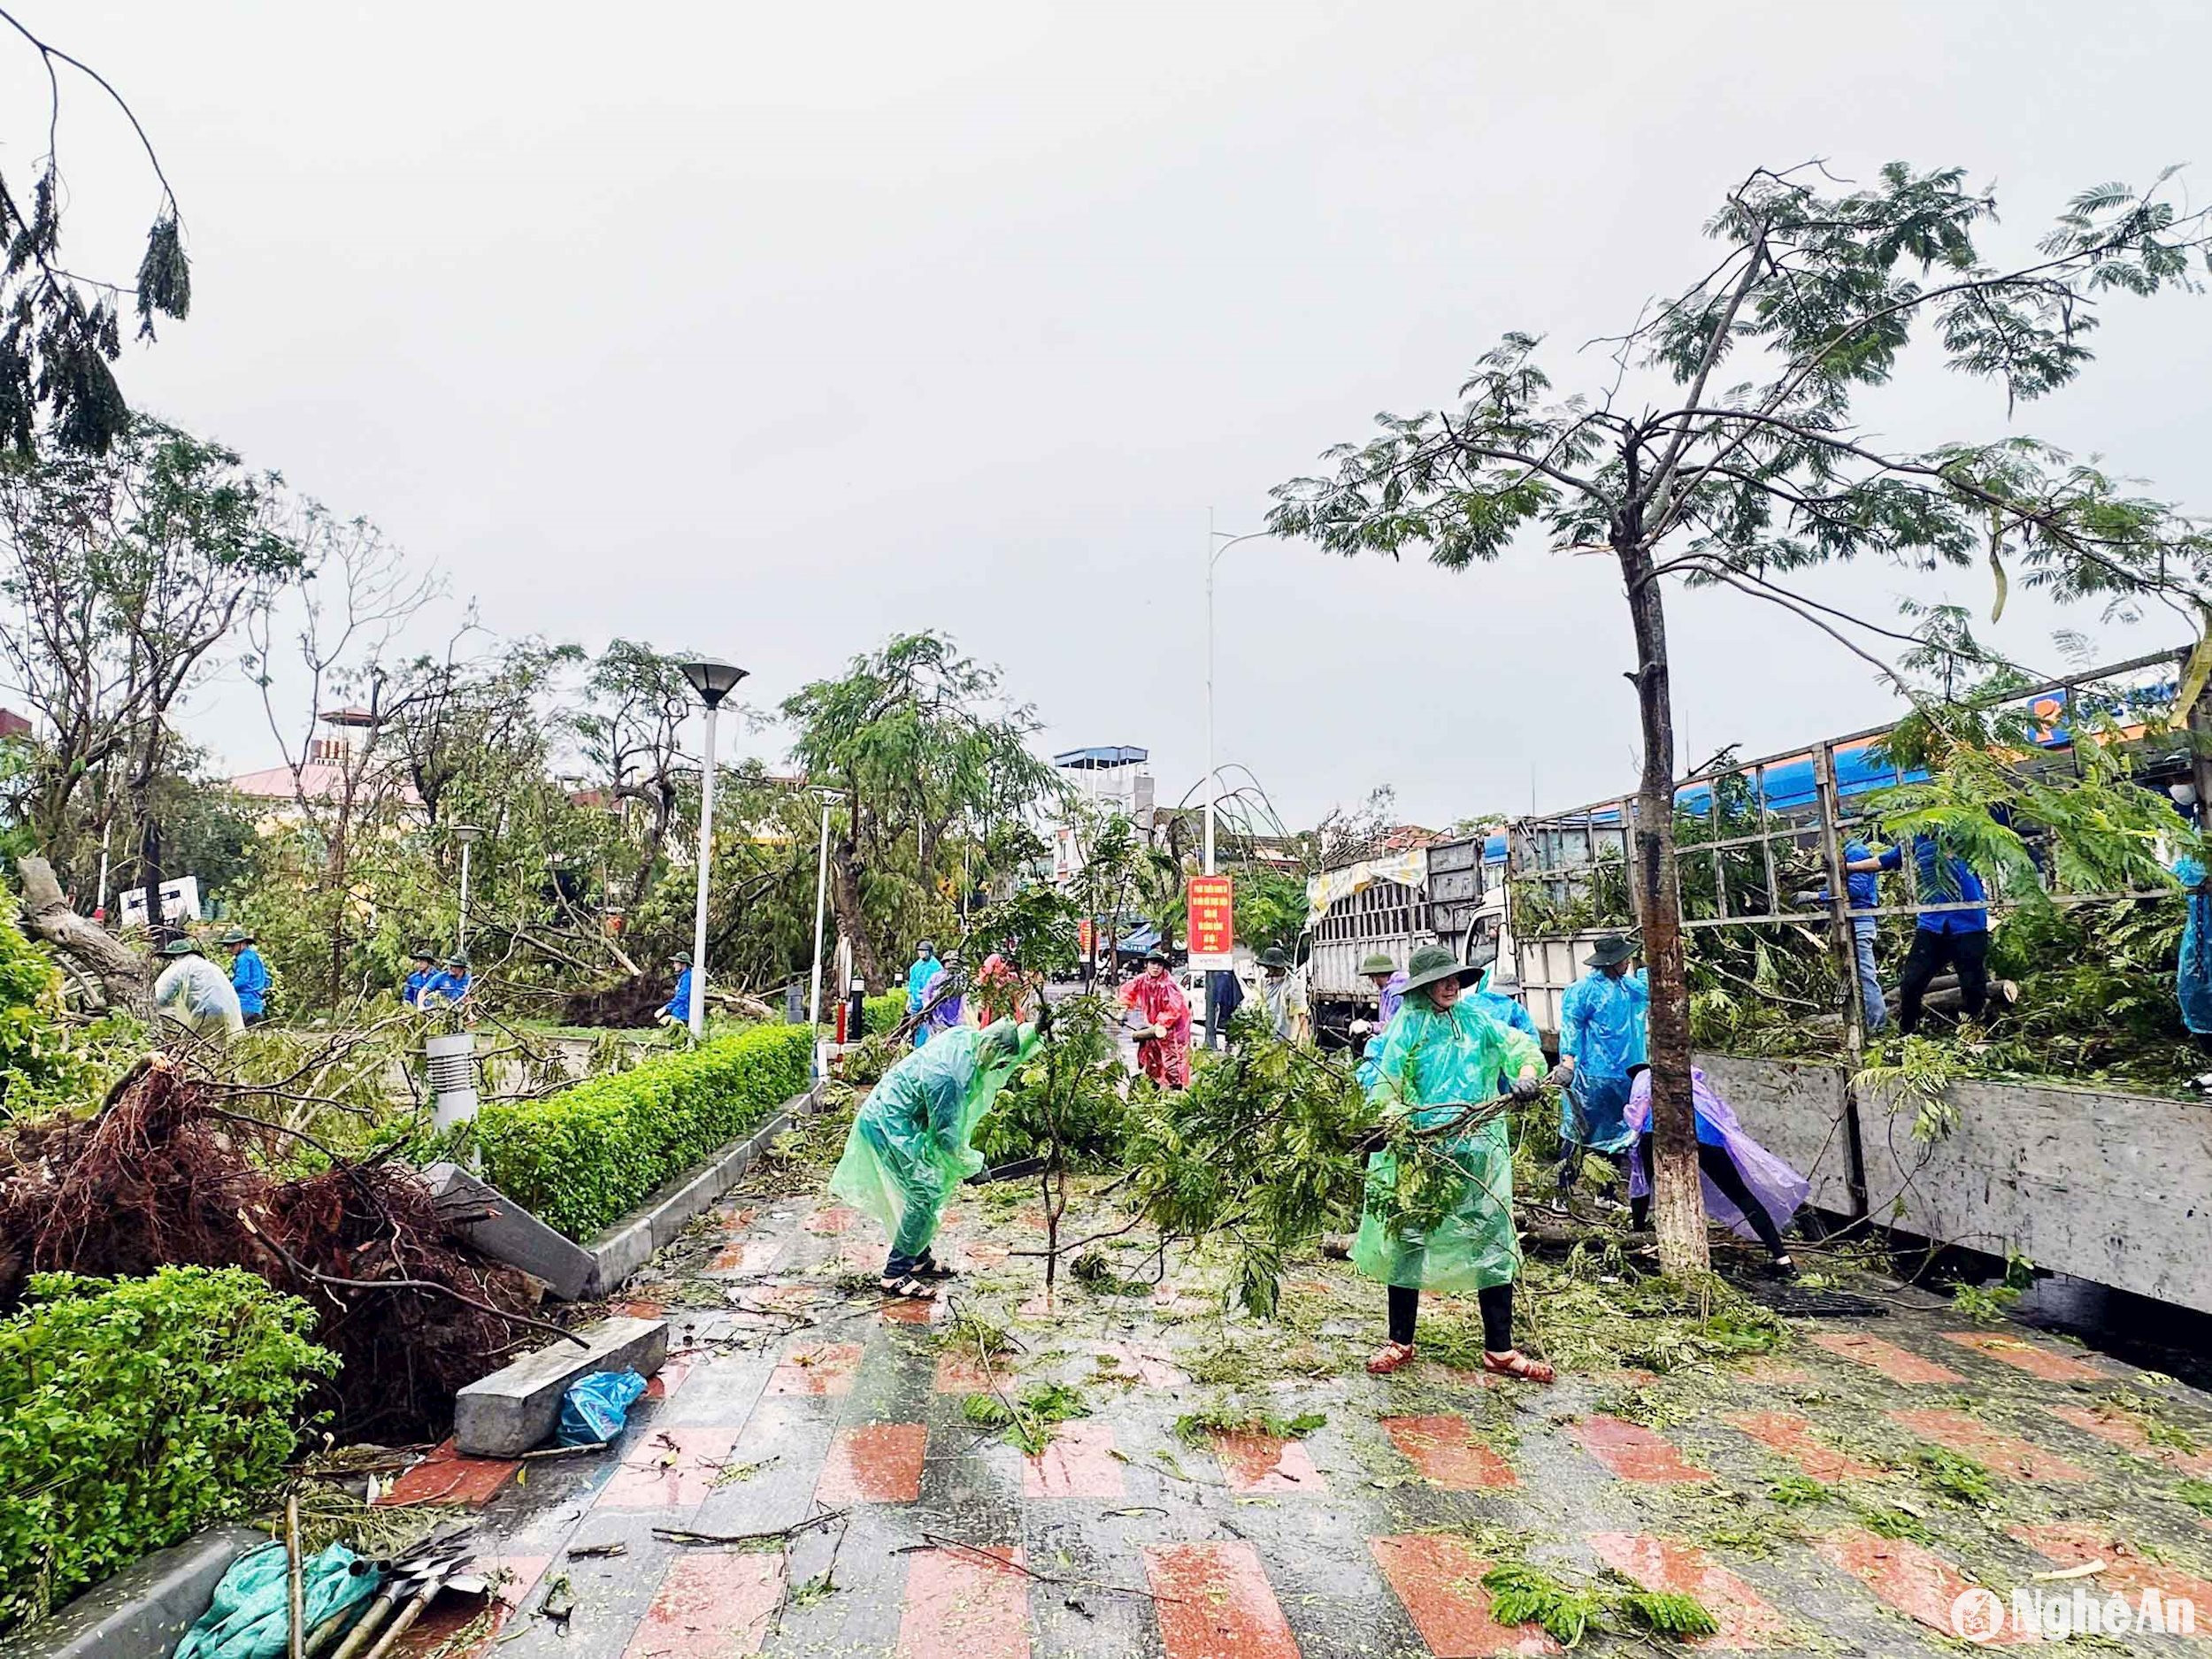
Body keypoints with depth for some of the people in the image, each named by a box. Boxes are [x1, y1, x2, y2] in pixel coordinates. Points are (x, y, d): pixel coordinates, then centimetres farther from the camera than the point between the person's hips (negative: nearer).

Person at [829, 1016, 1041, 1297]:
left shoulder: (966, 1037, -7)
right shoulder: (950, 1077, -32)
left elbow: (1014, 1047, 15)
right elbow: (948, 1138, -22)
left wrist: (1036, 1030, 1)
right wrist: (973, 1165, -8)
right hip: (889, 1128, -10)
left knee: (934, 1190, 16)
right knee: (926, 1196, -10)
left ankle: (918, 1259, 28)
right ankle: (895, 1274, -3)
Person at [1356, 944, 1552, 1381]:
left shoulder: (1476, 1021, 8)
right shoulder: (1406, 1026, -3)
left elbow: (1519, 1045, 1)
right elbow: (1383, 1081, -10)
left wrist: (1527, 1075, -21)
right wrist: (1393, 1114, -29)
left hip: (1477, 1150, 3)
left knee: (1493, 1242, 5)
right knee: (1407, 1241, 6)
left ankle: (1499, 1349, 18)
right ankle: (1399, 1342, 22)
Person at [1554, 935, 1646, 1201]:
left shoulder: (1627, 986, 12)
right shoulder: (1584, 989, -12)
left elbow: (1647, 985, 33)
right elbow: (1570, 1025, -16)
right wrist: (1568, 1060, -24)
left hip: (1623, 1077, 8)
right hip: (1591, 1077, -8)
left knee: (1614, 1137, 15)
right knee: (1576, 1135, -5)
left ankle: (1606, 1193, 27)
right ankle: (1562, 1194, 0)